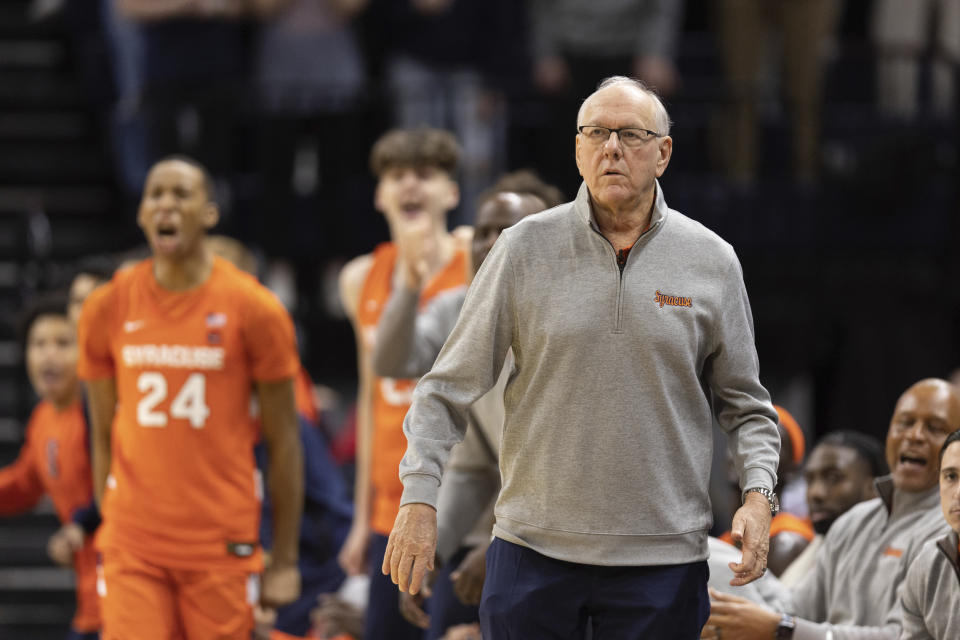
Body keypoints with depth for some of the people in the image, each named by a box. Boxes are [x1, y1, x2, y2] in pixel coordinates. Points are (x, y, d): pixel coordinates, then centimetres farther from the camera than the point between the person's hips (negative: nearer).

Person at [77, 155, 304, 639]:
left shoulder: (253, 310, -2)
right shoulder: (107, 309, 5)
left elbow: (283, 442, 1)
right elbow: (103, 436, 12)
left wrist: (284, 561, -1)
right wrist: (107, 525, 10)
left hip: (222, 548, -1)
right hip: (132, 547, 1)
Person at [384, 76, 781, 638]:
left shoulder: (712, 263, 3)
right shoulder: (526, 249, 0)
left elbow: (744, 403, 11)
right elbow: (450, 387, 4)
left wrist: (758, 493, -5)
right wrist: (419, 498, -5)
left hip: (663, 553, 0)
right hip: (535, 547, 0)